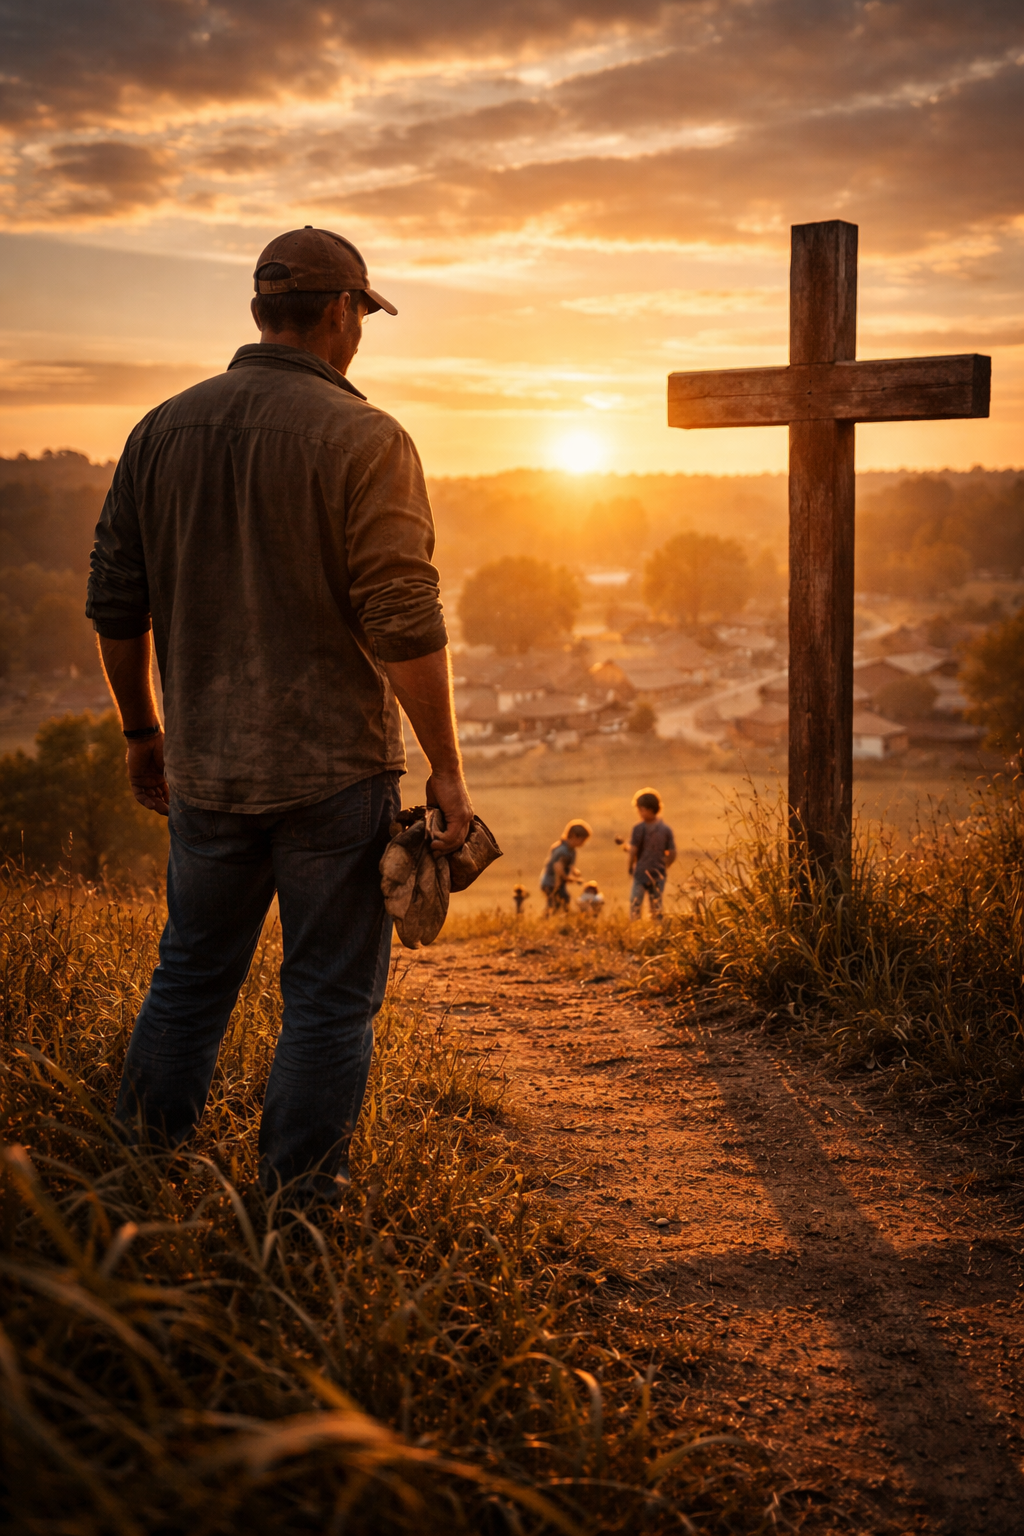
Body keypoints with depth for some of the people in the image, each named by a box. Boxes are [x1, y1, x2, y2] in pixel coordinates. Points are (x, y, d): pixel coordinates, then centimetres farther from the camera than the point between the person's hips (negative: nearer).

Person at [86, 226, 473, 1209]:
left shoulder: (162, 430, 6)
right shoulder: (363, 440, -11)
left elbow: (115, 602, 9)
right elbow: (404, 623, -16)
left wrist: (142, 732, 20)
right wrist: (447, 769, -9)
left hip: (204, 768, 5)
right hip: (335, 769, -5)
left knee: (191, 976, 20)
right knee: (330, 1000, 7)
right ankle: (297, 1205, 15)